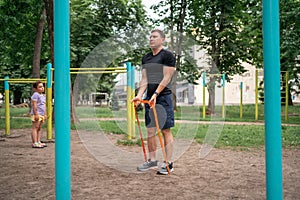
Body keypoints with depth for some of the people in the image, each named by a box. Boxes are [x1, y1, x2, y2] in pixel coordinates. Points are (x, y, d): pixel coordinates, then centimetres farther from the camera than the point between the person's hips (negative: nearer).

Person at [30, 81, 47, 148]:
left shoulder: (43, 96, 18)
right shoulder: (35, 95, -10)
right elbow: (34, 105, -16)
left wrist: (45, 114, 19)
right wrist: (36, 114, -20)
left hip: (42, 115, 9)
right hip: (36, 114, -9)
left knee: (39, 128, 11)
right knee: (35, 128, -8)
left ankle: (38, 142, 15)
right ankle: (34, 143, -9)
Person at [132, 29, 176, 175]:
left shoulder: (167, 55, -4)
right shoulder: (146, 58, 16)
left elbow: (166, 78, -12)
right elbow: (144, 79, 12)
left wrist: (156, 94, -20)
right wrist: (139, 95, -2)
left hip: (163, 97, -7)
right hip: (149, 98, 7)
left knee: (166, 131, -3)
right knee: (150, 130, 8)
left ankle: (168, 163, 4)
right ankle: (152, 161, 18)